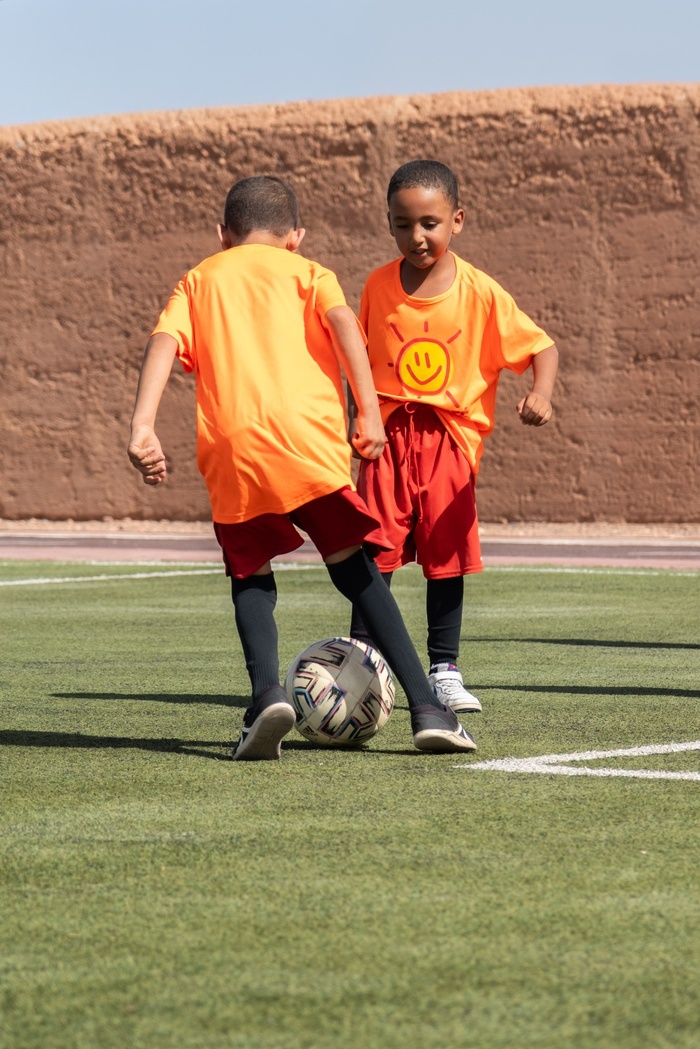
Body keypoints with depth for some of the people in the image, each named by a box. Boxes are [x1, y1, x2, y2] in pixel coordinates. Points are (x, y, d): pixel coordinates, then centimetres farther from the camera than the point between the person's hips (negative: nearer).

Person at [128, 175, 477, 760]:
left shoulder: (199, 280, 24)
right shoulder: (306, 271, 20)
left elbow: (164, 342, 7)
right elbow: (341, 321, 0)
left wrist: (143, 427, -3)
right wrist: (369, 410, -6)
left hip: (230, 447, 1)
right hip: (307, 436, -1)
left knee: (250, 571, 17)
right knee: (354, 566, 8)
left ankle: (267, 691, -8)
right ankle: (426, 707, 1)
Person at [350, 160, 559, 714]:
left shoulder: (481, 293, -6)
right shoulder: (379, 287, 1)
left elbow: (541, 346, -3)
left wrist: (540, 393, -21)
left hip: (451, 436, -1)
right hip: (390, 434, 1)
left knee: (446, 556, 3)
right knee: (375, 554, -5)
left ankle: (445, 670, 13)